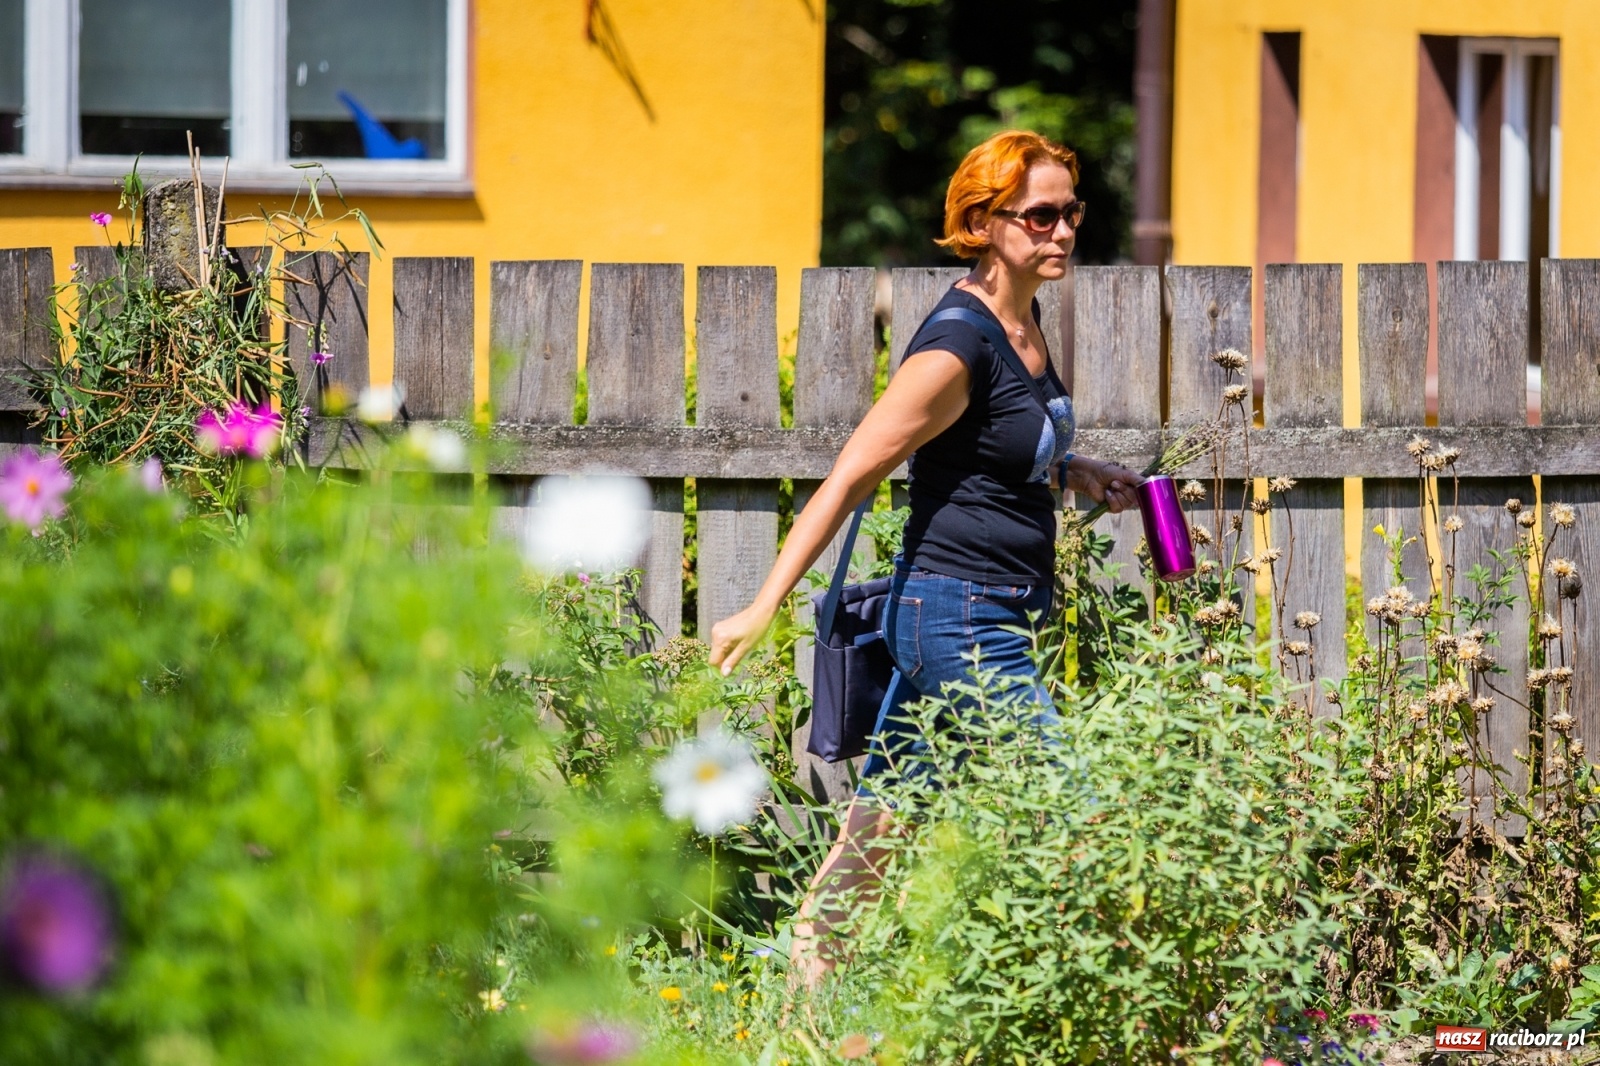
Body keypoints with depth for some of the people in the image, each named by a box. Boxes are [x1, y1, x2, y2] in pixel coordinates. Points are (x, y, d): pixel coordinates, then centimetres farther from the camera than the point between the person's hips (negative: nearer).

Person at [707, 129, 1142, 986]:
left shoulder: (1024, 321, 8)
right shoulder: (955, 346, -19)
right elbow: (851, 475, -19)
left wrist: (1073, 473, 11)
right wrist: (763, 608, -21)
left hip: (1000, 618, 9)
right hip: (961, 617, -9)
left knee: (887, 813, 16)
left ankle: (813, 964, 24)